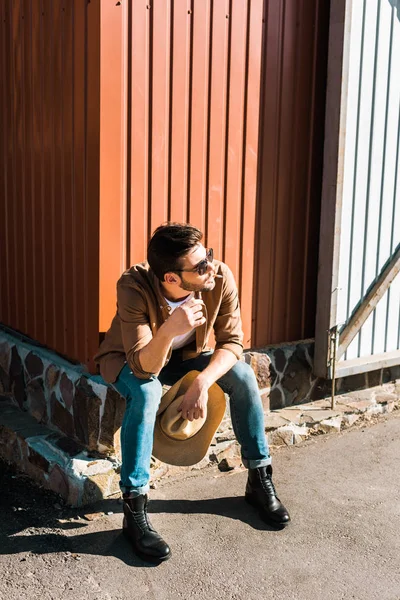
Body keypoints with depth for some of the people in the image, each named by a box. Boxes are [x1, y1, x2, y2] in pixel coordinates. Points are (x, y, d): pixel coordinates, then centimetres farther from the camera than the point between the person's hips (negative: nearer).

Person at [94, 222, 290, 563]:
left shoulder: (220, 277, -27)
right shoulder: (134, 288, -36)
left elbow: (232, 342, -18)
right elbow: (145, 368, -39)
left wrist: (202, 382, -34)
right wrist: (169, 329, -57)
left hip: (184, 357, 4)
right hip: (129, 361, -3)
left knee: (242, 374, -19)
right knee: (146, 392, -36)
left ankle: (260, 480, -1)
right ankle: (134, 509, -24)